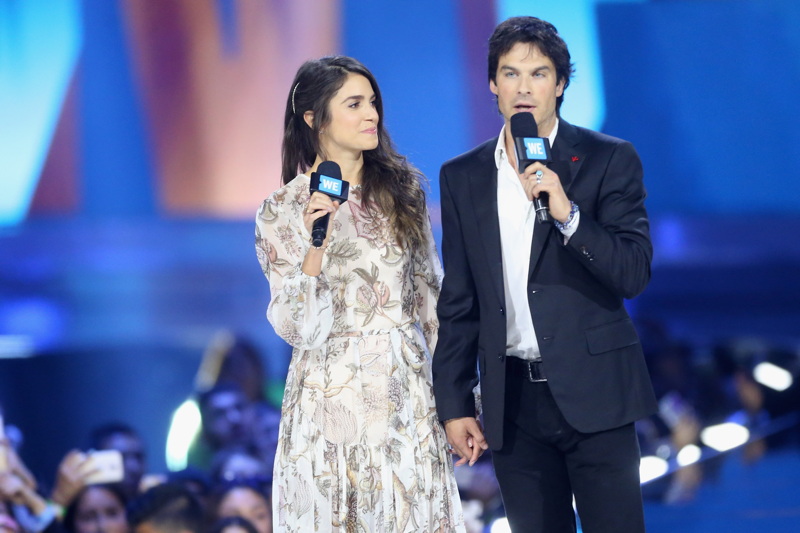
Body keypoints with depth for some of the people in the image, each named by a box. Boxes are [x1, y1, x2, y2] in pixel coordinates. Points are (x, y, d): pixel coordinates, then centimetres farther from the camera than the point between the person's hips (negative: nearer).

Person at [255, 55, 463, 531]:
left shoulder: (404, 188, 6)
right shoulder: (282, 211, -4)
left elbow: (429, 296, 10)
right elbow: (299, 329, -10)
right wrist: (315, 247, -23)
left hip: (410, 393, 3)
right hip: (333, 397, -3)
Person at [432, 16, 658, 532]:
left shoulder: (610, 160, 0)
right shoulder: (463, 177, 10)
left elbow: (635, 273, -8)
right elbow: (458, 302, 12)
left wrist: (567, 214, -22)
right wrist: (455, 405, 8)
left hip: (593, 392, -3)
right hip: (514, 400, 3)